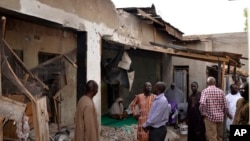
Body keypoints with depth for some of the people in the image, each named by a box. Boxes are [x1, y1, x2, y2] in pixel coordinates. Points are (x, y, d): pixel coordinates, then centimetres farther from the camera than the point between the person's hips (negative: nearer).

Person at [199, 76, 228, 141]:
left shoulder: (205, 91, -5)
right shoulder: (221, 91, 6)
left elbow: (202, 103, -20)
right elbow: (225, 106, 5)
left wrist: (203, 113, -6)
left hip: (210, 117, -4)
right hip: (220, 117, 4)